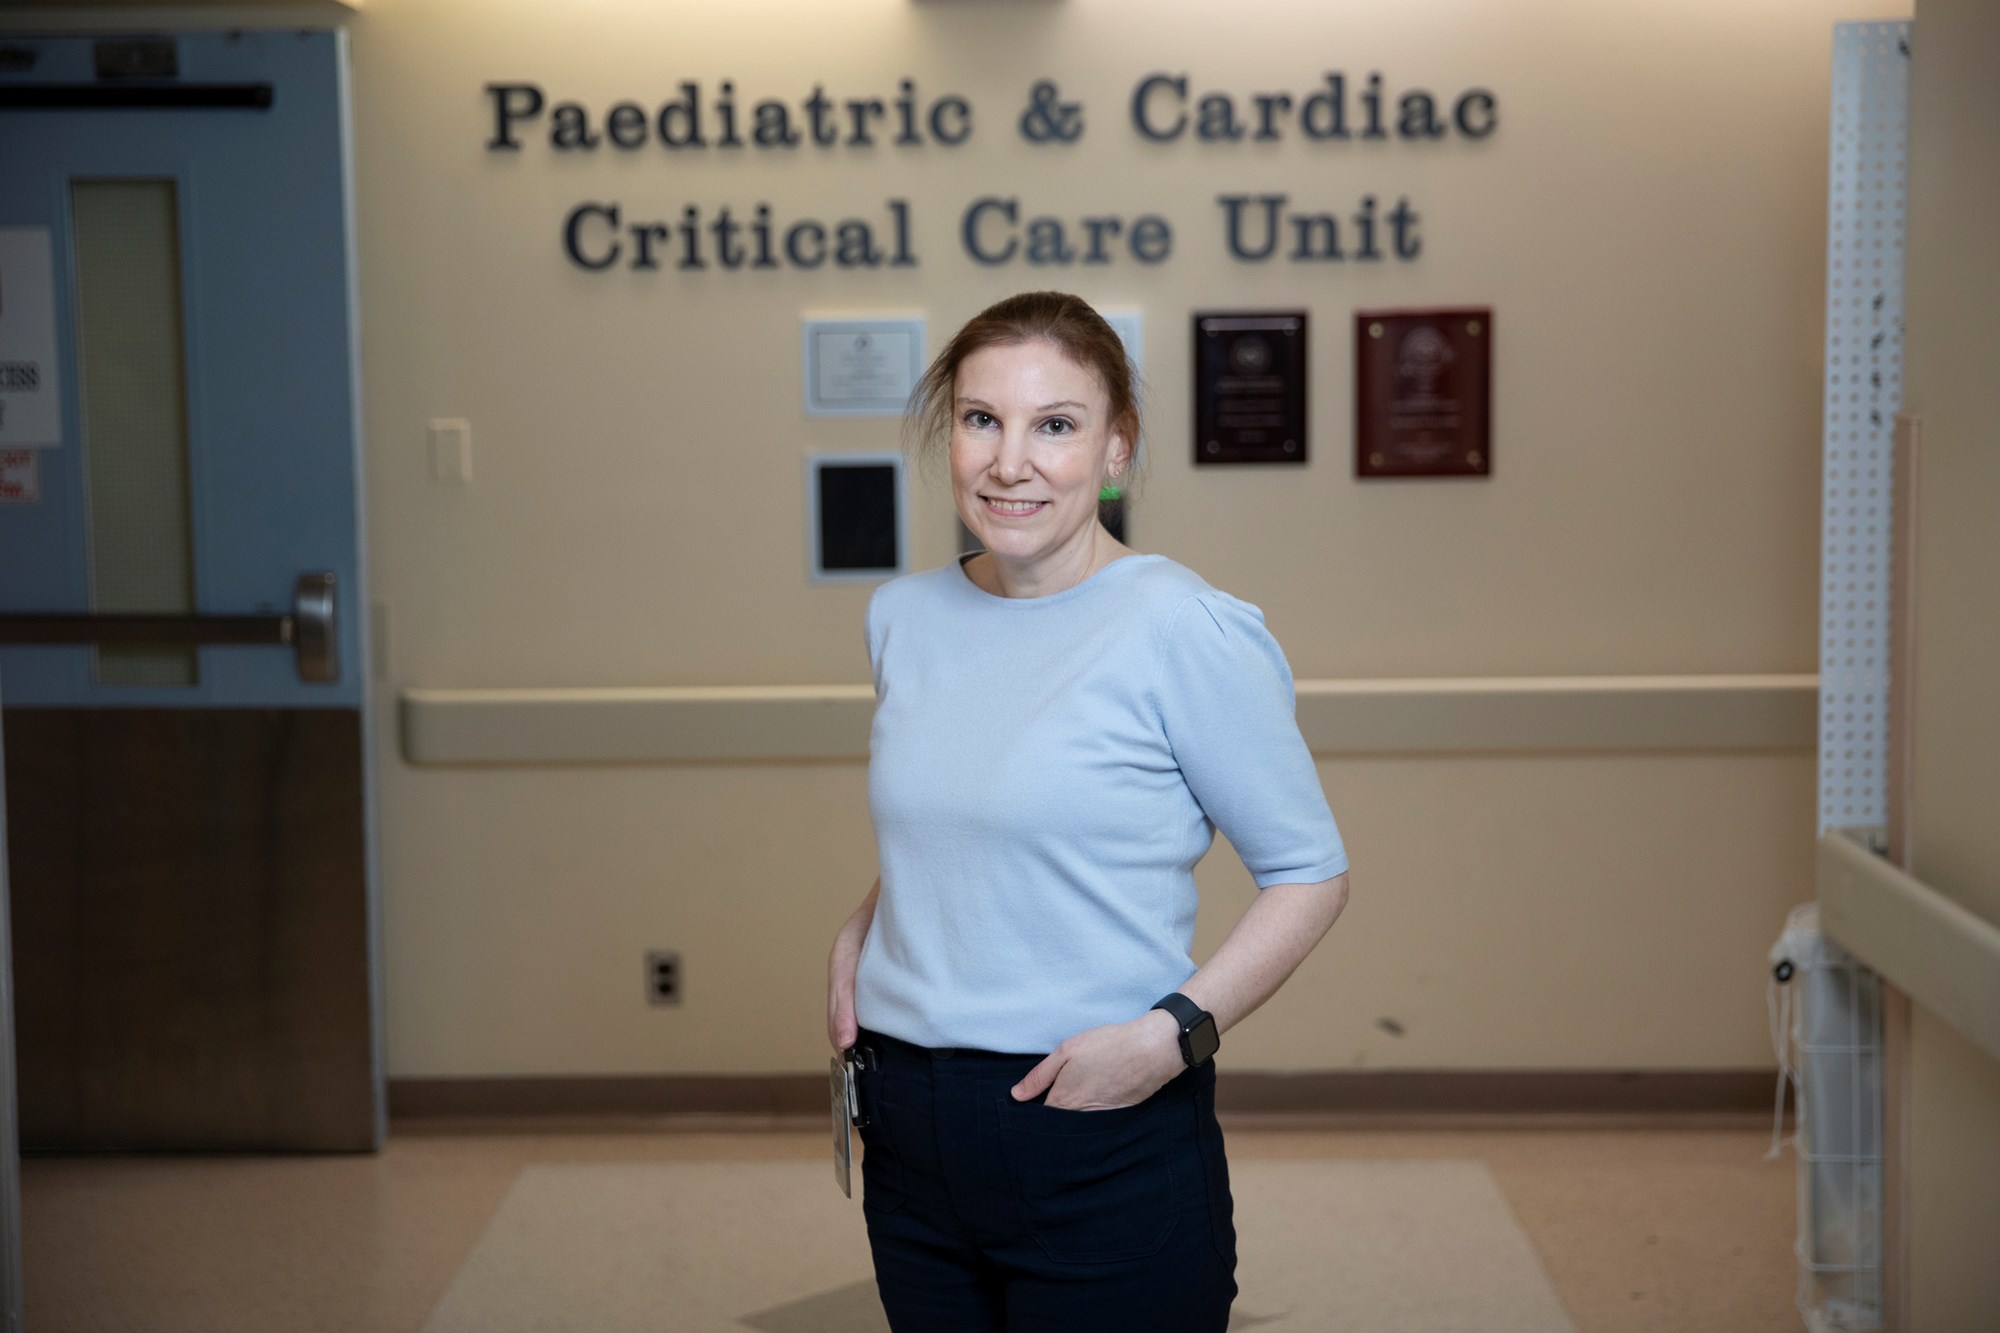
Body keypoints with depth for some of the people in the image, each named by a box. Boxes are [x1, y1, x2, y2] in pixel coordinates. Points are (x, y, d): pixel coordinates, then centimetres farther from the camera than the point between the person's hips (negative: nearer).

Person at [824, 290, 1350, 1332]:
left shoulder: (1184, 630, -13)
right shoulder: (903, 616, 6)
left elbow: (1310, 871, -8)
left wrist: (1174, 1032, -19)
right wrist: (855, 937, 5)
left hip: (1107, 1156, -5)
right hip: (910, 1142, 6)